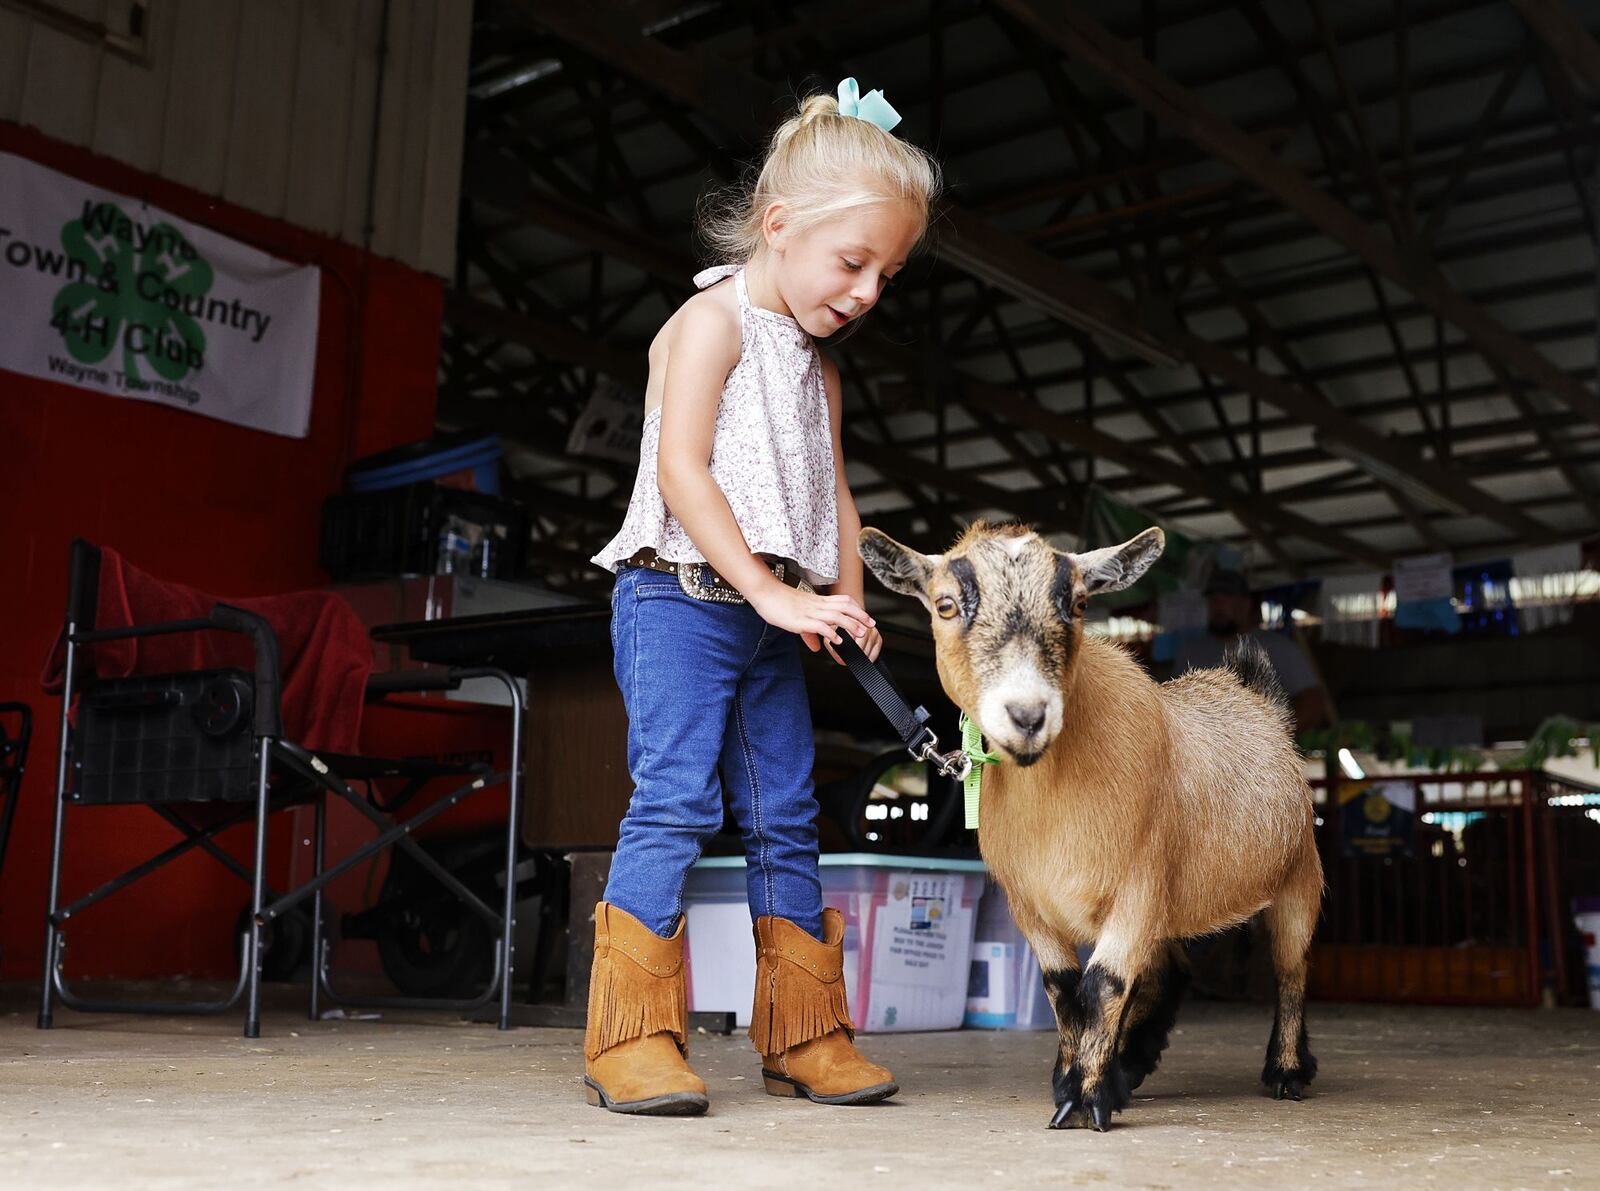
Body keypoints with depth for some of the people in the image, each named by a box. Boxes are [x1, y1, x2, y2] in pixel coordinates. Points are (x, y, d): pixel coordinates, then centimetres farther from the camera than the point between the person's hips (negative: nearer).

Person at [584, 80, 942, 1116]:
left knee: (786, 816, 7)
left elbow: (834, 494, 18)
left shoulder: (817, 368, 19)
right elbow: (682, 473, -16)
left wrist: (847, 602, 1)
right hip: (681, 598, -8)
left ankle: (803, 1037, 14)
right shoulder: (711, 323, -6)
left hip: (773, 619, 8)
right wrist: (773, 592, -19)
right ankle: (631, 1040, -8)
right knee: (676, 800, -14)